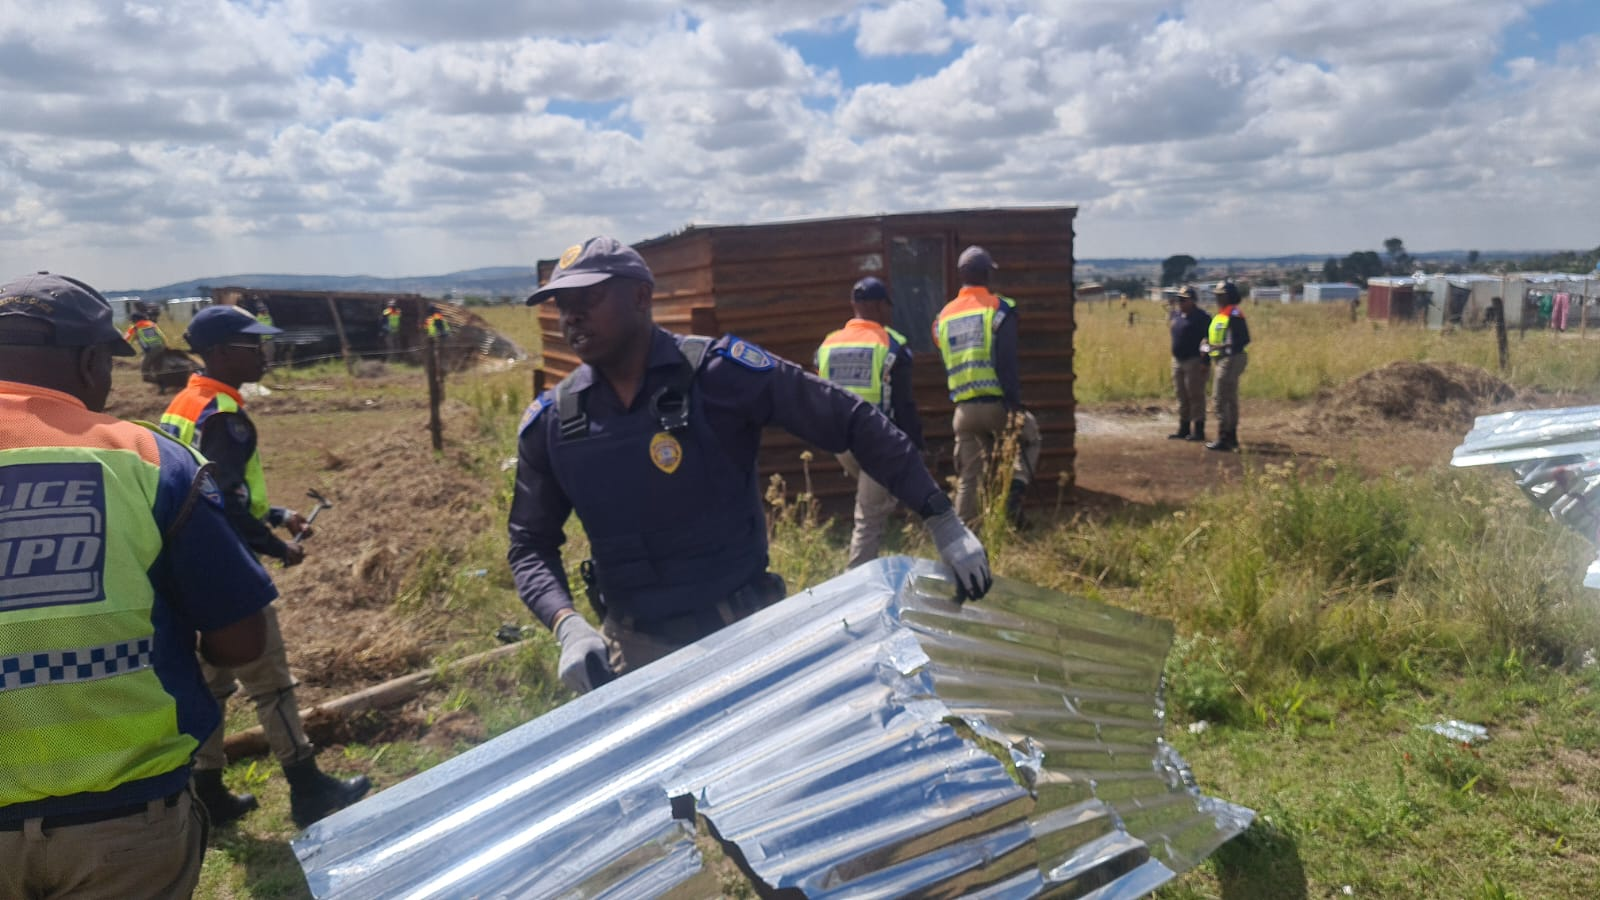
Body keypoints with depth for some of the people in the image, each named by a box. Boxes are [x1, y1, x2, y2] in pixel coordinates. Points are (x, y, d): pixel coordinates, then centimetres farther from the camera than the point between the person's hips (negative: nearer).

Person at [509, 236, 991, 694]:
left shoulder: (721, 370, -15)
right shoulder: (549, 423, -3)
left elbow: (855, 424, -10)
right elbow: (531, 543, 5)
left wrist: (942, 522, -12)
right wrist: (568, 626, -13)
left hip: (746, 630, -3)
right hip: (636, 651, 3)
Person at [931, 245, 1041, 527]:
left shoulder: (944, 316, 13)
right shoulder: (998, 308, -3)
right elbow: (1006, 362, -13)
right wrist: (1015, 405, -15)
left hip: (963, 408, 4)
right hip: (995, 403, -4)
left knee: (967, 476, 12)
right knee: (1028, 434, 23)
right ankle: (1017, 485, 0)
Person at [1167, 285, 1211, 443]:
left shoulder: (1201, 317, -11)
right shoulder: (1176, 314, 12)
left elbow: (1208, 340, -14)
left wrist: (1206, 362, -18)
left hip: (1194, 362, -8)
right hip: (1177, 361, 8)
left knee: (1196, 397, -5)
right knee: (1182, 398, 13)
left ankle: (1198, 431, -1)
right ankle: (1183, 429, 20)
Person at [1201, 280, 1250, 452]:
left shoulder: (1234, 316, -14)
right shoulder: (1219, 315, 16)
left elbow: (1243, 340, -20)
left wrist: (1224, 347, -27)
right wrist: (1207, 345, 4)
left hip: (1230, 360, -11)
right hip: (1222, 360, 11)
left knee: (1219, 399, -10)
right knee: (1230, 400, 16)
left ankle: (1223, 439, -7)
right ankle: (1231, 436, 25)